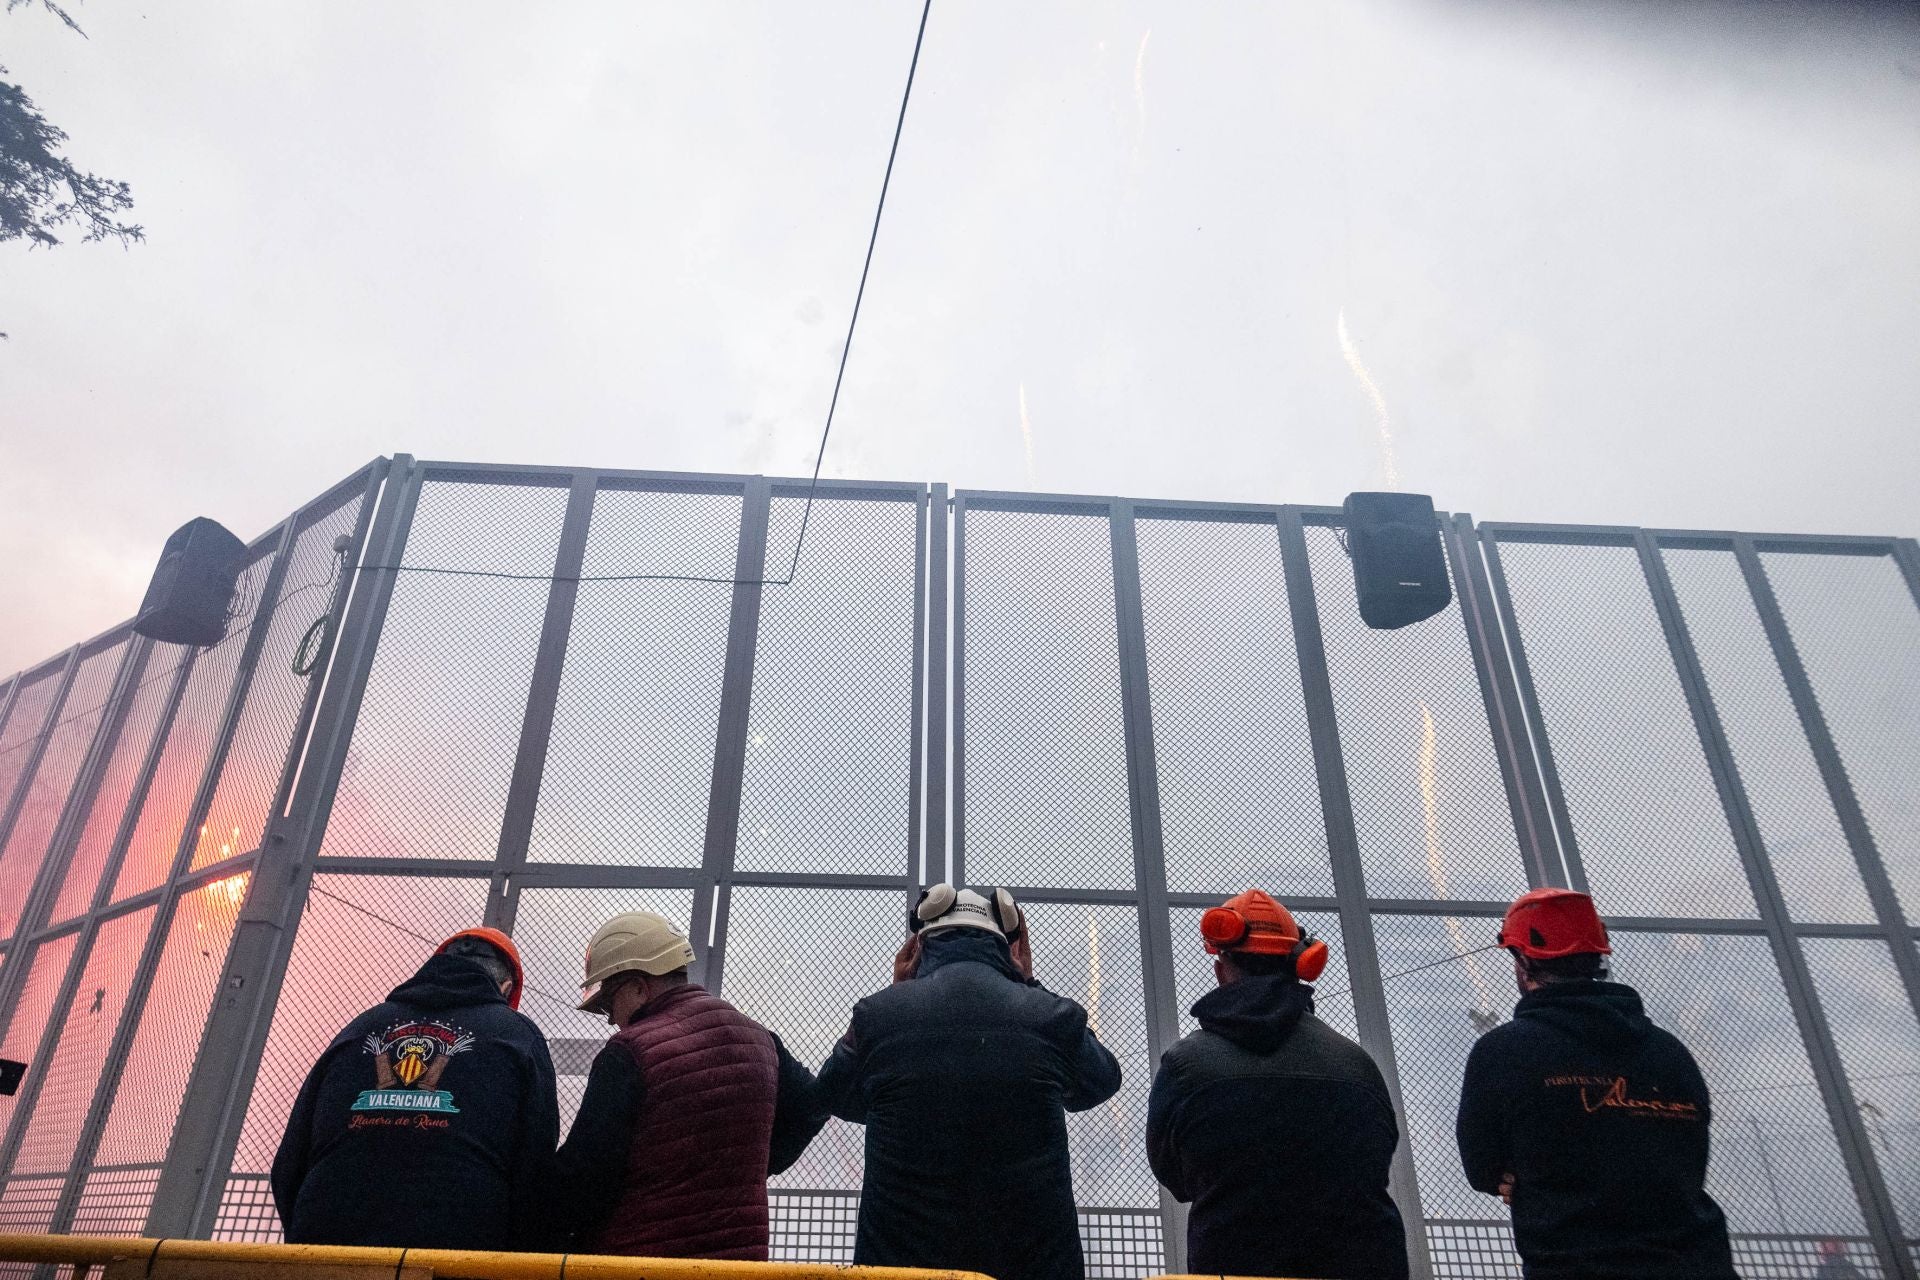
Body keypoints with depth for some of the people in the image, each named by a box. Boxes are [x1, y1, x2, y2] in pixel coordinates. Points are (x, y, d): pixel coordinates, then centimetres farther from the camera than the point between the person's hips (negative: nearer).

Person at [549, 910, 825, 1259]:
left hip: (636, 1258, -6)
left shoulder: (627, 1054, -15)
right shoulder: (758, 1038, 5)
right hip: (742, 1251, 6)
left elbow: (584, 1173, -14)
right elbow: (810, 1104, 16)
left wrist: (554, 1229, 3)